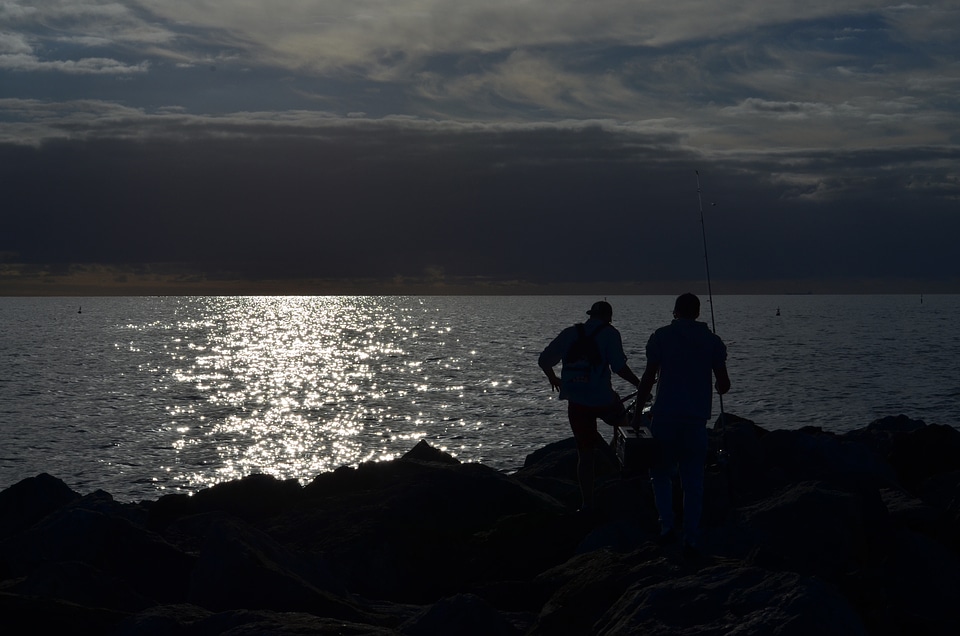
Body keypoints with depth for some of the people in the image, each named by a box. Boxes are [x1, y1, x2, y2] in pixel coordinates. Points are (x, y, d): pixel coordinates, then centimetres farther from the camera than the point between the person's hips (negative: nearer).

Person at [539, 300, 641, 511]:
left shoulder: (571, 333, 7)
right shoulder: (609, 333, -4)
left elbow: (544, 360, 7)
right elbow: (619, 367, -15)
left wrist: (553, 378, 27)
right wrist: (639, 384, 1)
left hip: (577, 403, 3)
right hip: (603, 400, -3)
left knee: (585, 453, 10)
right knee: (623, 422, 31)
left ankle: (587, 502, 11)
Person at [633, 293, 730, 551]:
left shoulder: (661, 336, 0)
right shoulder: (712, 341, 6)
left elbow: (648, 377, -4)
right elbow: (724, 384, 4)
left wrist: (638, 409, 5)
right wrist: (718, 388, 27)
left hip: (665, 414, -2)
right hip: (697, 417, 2)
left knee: (661, 473, 13)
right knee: (693, 479, 9)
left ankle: (667, 525, -3)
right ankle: (692, 537, 7)